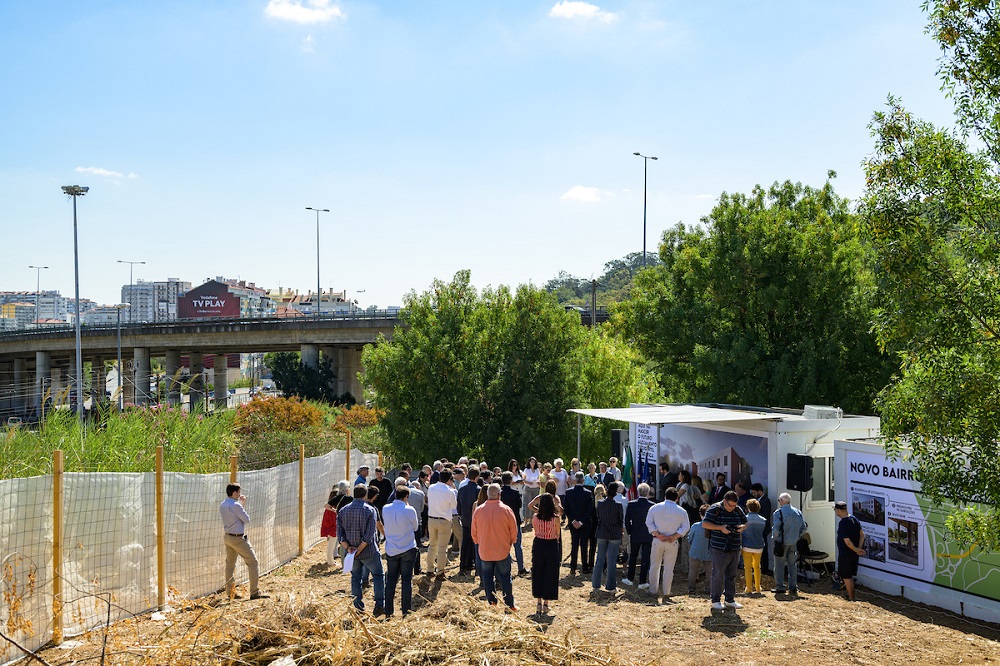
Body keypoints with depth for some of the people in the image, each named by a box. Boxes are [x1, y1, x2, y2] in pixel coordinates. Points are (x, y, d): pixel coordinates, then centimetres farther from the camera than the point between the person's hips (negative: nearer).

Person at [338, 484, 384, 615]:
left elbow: (339, 534, -2)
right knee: (378, 576, 10)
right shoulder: (370, 510, -12)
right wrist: (359, 549, -13)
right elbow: (369, 535, -18)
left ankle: (358, 607, 17)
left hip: (351, 552, 4)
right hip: (369, 552, -4)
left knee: (355, 578, 15)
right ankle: (379, 605, 6)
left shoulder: (343, 511, 2)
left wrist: (348, 548, -6)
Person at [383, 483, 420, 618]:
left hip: (391, 550, 3)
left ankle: (388, 612, 12)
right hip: (408, 550, -3)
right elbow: (415, 527, 1)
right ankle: (406, 611, 11)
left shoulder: (385, 509, -3)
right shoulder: (410, 510, -14)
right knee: (407, 580, 6)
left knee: (391, 580, 10)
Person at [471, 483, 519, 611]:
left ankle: (492, 603, 16)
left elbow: (474, 533, 4)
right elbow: (514, 531, -3)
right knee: (505, 578, 8)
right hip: (503, 551, -1)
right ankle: (509, 605, 11)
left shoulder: (478, 511, -7)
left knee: (488, 578, 13)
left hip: (485, 551, 1)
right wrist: (510, 543, 14)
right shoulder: (506, 510, -12)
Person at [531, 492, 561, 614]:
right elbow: (557, 535, -1)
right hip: (551, 546, -2)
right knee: (550, 574, 9)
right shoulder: (555, 518, -14)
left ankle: (539, 602, 17)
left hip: (538, 545, 2)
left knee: (538, 573, 14)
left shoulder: (535, 517, -9)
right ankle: (546, 603, 12)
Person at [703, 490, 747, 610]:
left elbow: (745, 523, 21)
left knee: (732, 575, 11)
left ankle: (730, 600, 20)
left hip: (734, 549, 6)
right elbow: (704, 524, -11)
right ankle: (715, 601, 7)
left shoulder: (738, 510, 10)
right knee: (718, 575, -2)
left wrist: (742, 527, -3)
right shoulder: (715, 509, -8)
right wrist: (720, 528, -20)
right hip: (719, 549, -6)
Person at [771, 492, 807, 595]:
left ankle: (780, 587, 3)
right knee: (792, 565, 13)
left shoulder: (778, 512, -12)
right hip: (794, 543, 5)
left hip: (782, 543, -5)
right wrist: (797, 537, 16)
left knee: (779, 565, 2)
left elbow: (776, 528, -17)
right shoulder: (797, 512, 6)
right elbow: (803, 527, 8)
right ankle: (793, 587, 14)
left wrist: (775, 538, -1)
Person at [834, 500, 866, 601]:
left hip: (845, 554, -8)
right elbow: (862, 534, 5)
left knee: (846, 577, 4)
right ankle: (851, 596, 31)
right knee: (850, 576, 21)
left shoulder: (842, 523, -22)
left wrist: (856, 550, -11)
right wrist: (859, 548, -1)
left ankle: (852, 598, 9)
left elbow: (847, 541, -25)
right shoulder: (854, 519, 4)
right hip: (854, 554, 8)